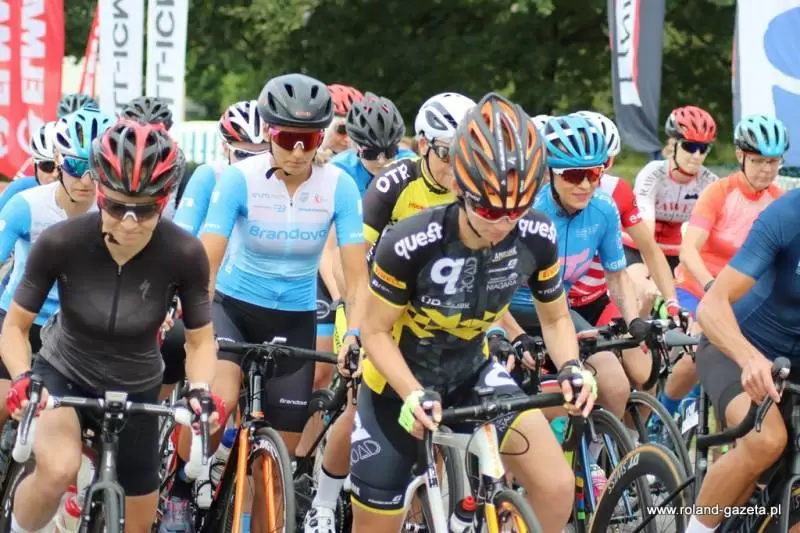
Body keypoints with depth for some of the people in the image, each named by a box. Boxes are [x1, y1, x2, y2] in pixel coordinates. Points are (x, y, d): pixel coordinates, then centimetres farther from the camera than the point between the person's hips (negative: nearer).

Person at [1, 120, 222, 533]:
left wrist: (200, 390, -29)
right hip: (63, 375, -2)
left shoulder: (184, 254, -25)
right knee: (58, 470, -35)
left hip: (136, 389, 2)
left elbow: (200, 340, -9)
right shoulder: (60, 243, -27)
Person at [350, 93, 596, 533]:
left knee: (556, 488, -17)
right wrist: (414, 394, -35)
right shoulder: (411, 244, -32)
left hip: (471, 373, 3)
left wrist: (570, 368, -24)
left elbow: (555, 318, -4)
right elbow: (376, 332, -19)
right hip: (399, 381, -3)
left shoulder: (537, 238, -21)